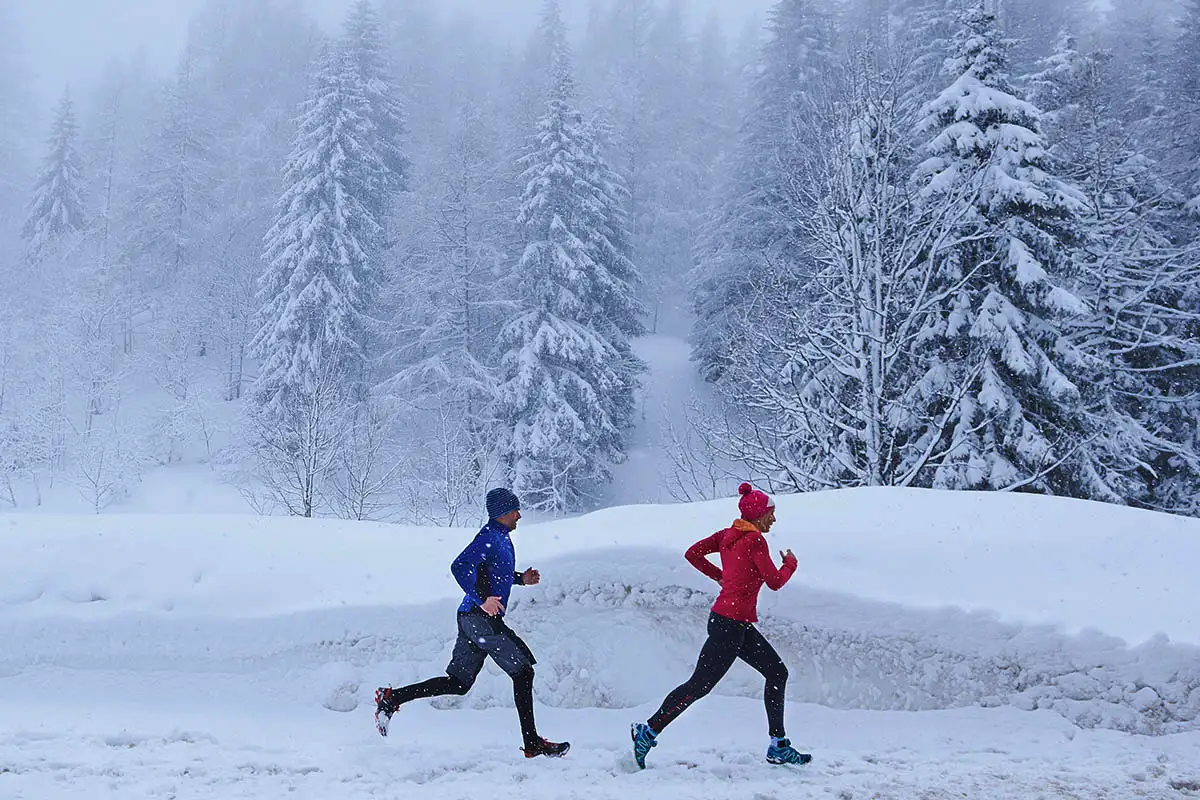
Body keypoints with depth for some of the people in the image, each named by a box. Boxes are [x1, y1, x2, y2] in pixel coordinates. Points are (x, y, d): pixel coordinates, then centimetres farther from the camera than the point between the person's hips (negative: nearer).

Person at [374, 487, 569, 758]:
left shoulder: (501, 537, 18)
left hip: (472, 619, 10)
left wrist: (521, 578, 19)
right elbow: (460, 567, -24)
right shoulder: (489, 536, -13)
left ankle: (392, 697, 10)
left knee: (458, 683, 11)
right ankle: (532, 744, -2)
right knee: (523, 671, -4)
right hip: (482, 618, -10)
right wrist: (482, 600, -27)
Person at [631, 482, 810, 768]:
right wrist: (790, 564, 7)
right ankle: (648, 731, 6)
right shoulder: (755, 540, -15)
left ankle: (778, 747, 13)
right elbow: (775, 582, -13)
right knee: (700, 684, -3)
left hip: (739, 626, 10)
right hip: (730, 624, -10)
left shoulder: (728, 535, 9)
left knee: (777, 673, 10)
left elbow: (692, 554, 11)